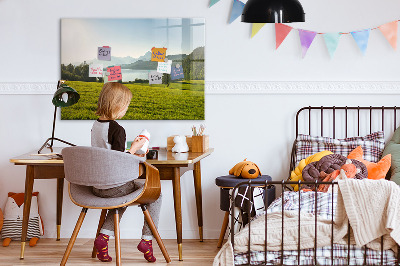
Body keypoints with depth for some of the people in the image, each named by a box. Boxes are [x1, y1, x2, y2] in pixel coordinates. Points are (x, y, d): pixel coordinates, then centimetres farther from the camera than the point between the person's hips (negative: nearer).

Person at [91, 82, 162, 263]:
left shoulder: (95, 126, 6)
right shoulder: (117, 129, -19)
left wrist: (130, 154, 19)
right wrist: (134, 149, -7)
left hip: (96, 186, 8)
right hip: (114, 186, -8)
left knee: (122, 197, 36)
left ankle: (104, 236, 18)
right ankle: (147, 239, 9)